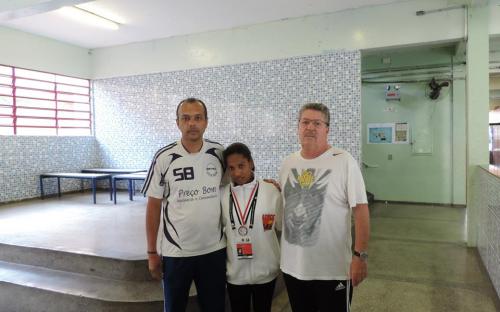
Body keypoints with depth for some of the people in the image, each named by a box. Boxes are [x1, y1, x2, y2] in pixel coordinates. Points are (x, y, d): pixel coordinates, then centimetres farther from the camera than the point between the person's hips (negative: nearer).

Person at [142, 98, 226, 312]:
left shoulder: (219, 153, -3)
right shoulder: (164, 158, -9)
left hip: (214, 250, 2)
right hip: (175, 252, -1)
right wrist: (151, 252, -3)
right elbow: (153, 206, -4)